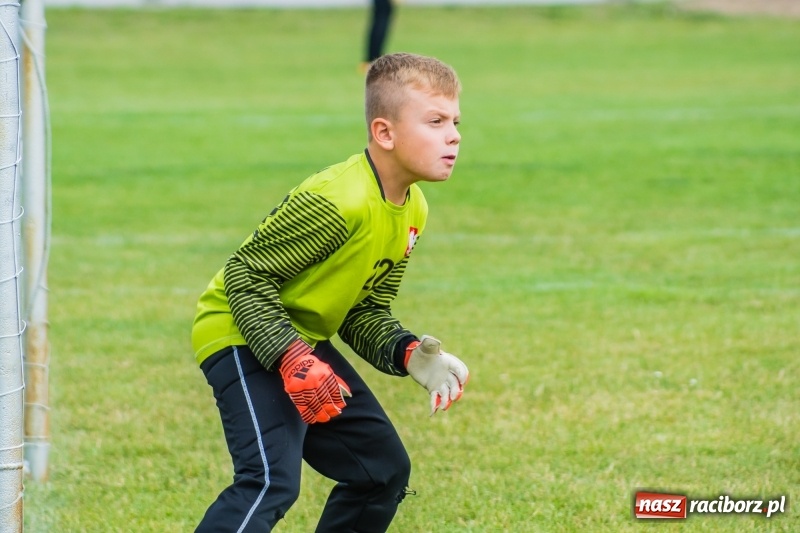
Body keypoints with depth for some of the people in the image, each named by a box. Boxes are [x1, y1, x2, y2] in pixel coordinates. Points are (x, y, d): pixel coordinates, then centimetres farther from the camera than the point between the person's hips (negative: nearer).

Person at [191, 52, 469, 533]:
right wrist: (292, 361, -30)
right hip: (244, 335, -10)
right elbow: (246, 276, -24)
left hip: (304, 342, 10)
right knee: (271, 480, -27)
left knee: (384, 469, 15)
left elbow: (365, 312, 9)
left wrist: (410, 356, -10)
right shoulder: (337, 202, -26)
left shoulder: (412, 210, 3)